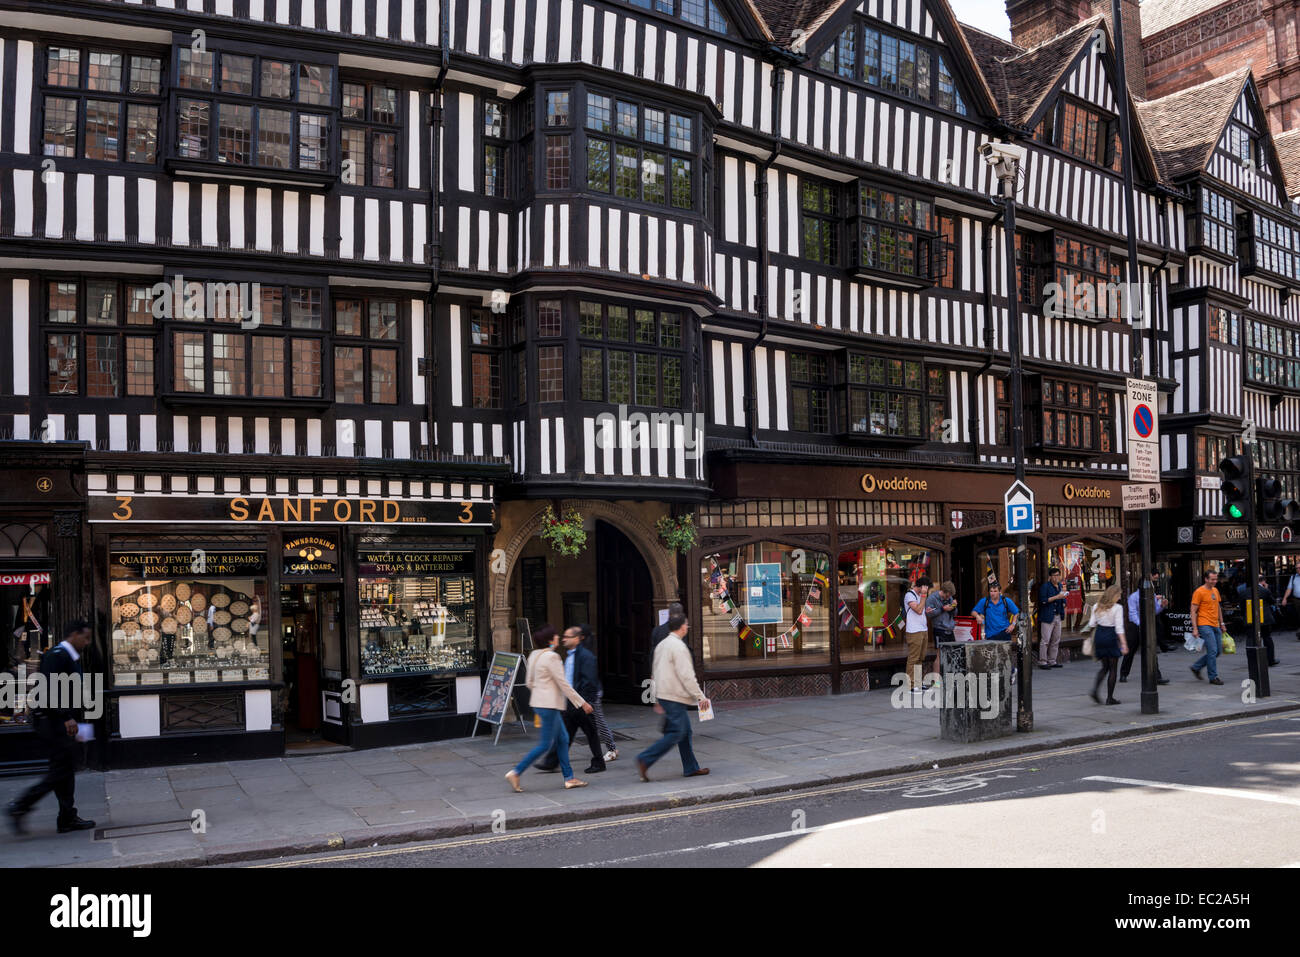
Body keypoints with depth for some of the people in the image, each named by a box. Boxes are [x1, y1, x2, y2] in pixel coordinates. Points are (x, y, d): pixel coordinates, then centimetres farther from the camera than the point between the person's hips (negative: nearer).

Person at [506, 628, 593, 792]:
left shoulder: (534, 655, 9)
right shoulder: (551, 657, -18)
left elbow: (529, 683, 13)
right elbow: (563, 684, -16)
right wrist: (582, 703, -10)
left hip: (539, 702, 10)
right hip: (548, 705, -10)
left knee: (563, 739, 14)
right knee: (546, 744, -3)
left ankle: (569, 778, 17)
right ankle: (516, 772, -1)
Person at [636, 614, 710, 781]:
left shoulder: (662, 644, 15)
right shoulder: (679, 647, -15)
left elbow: (655, 672, 19)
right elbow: (686, 676, -20)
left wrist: (658, 700, 24)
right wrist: (700, 696, -15)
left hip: (663, 695, 10)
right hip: (674, 696, -10)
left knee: (685, 730, 13)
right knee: (676, 733, -8)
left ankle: (691, 768, 17)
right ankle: (645, 759, -11)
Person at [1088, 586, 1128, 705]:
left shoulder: (1097, 606, 5)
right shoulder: (1117, 608, -10)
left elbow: (1091, 624, 6)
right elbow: (1119, 627, -15)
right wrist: (1124, 643, -16)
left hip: (1099, 636, 5)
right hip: (1111, 637, -5)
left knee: (1105, 667, 16)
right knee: (1113, 669, 6)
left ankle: (1095, 689, -5)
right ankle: (1110, 697, 6)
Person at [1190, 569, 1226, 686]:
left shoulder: (1215, 591, 14)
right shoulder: (1199, 592, -9)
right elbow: (1193, 611, -10)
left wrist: (1221, 623, 21)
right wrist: (1195, 628, -14)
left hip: (1215, 626, 8)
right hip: (1205, 625, -8)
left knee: (1217, 651, 9)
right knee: (1212, 651, -10)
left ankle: (1196, 667, 23)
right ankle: (1213, 677, 0)